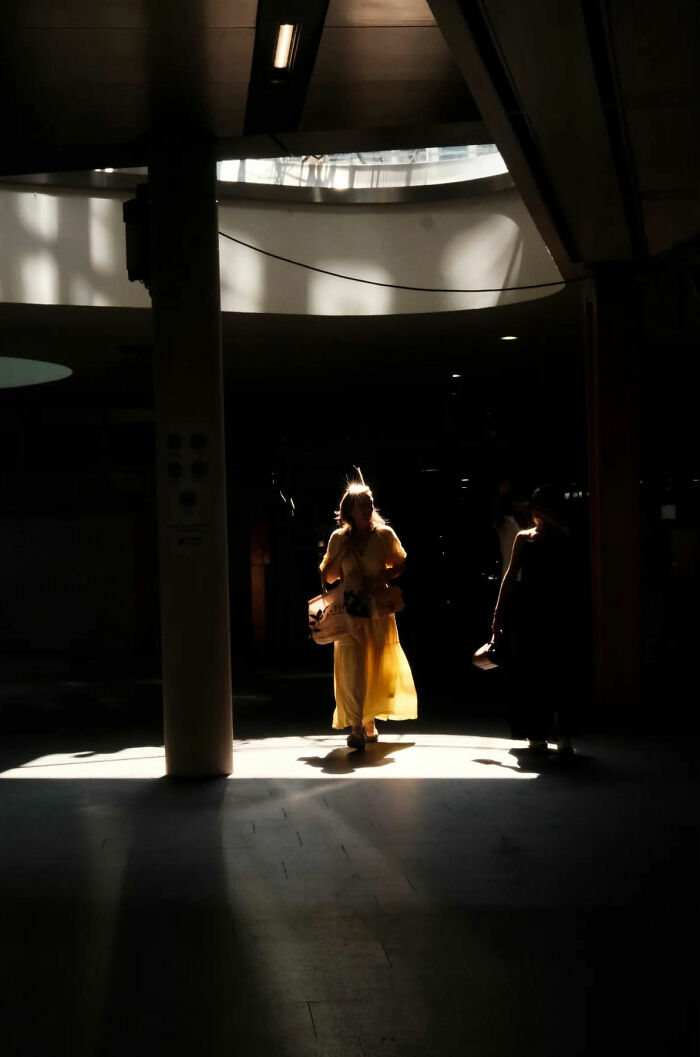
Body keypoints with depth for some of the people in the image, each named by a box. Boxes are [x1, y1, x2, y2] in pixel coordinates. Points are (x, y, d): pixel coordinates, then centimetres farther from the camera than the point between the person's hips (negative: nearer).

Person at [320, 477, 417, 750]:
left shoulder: (385, 535, 1)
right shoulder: (339, 538, 3)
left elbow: (400, 564, 7)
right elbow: (328, 577, 6)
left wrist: (383, 578, -11)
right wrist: (341, 554, -9)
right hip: (349, 612, -1)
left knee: (378, 667, 9)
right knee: (351, 668, -10)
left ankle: (369, 721, 26)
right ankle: (356, 727, -11)